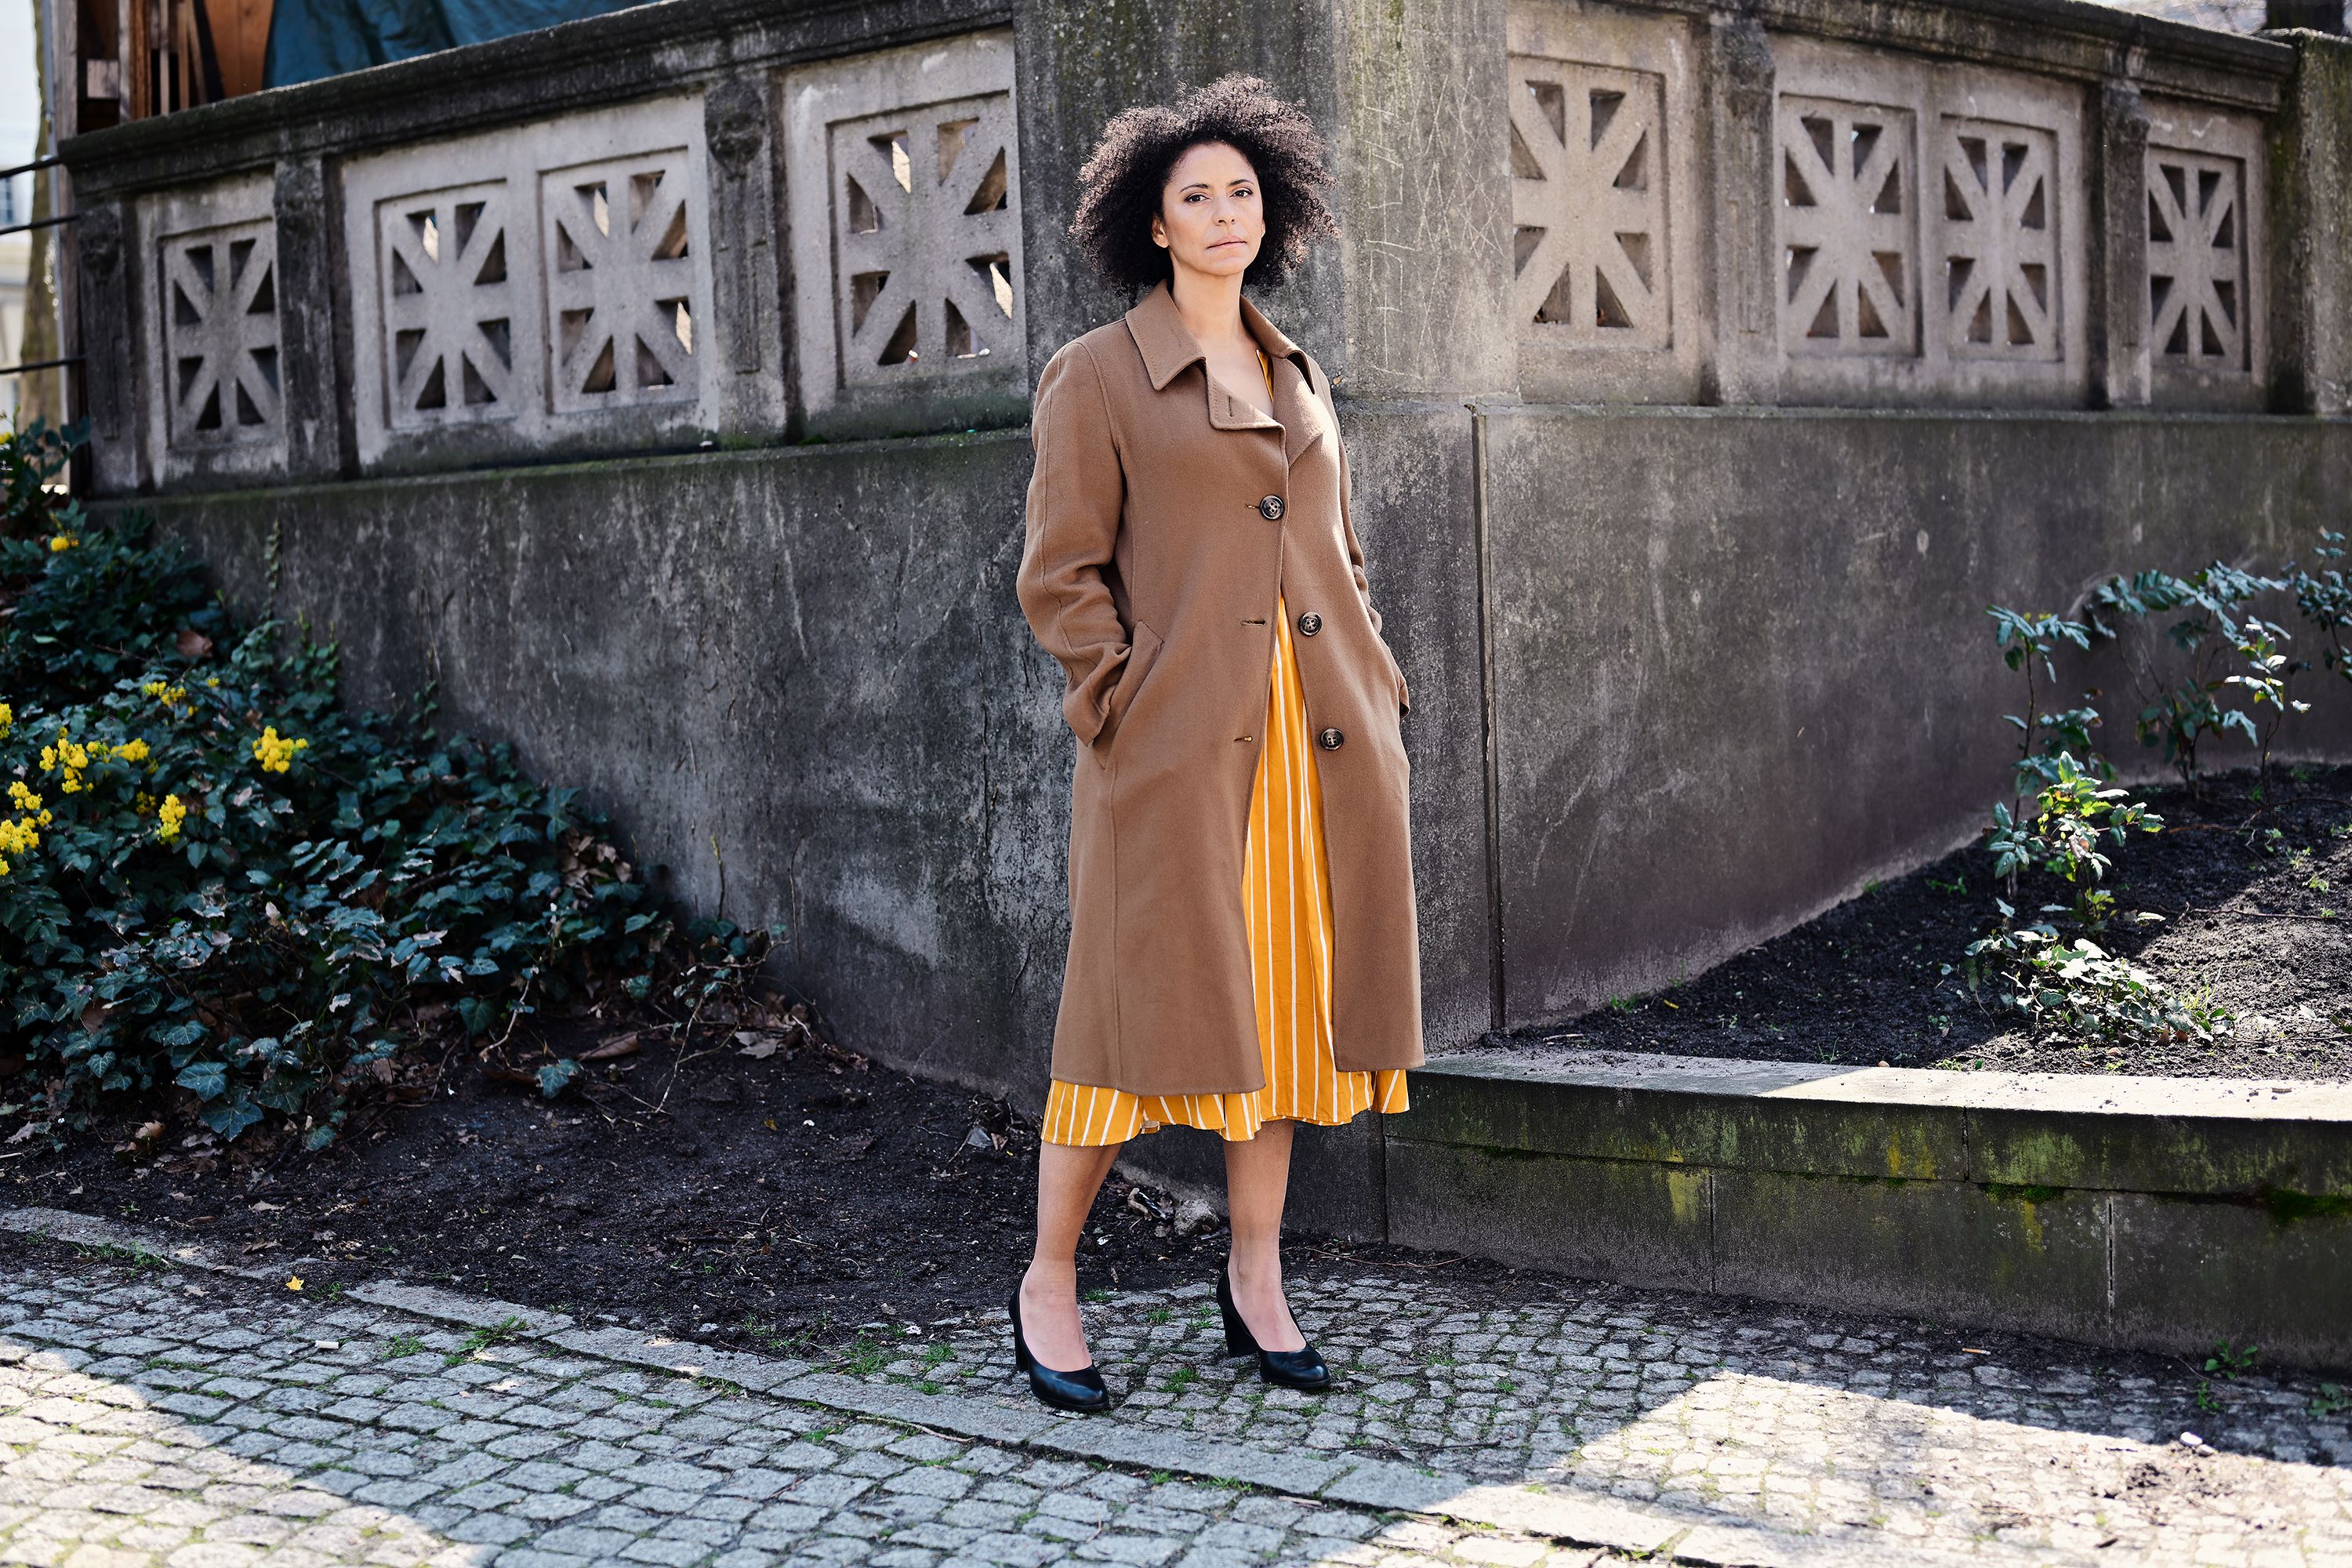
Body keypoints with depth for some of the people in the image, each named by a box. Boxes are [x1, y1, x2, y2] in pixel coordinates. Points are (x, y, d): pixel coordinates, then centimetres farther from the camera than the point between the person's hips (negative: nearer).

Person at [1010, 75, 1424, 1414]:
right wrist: (1126, 701, -12)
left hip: (1314, 743, 6)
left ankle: (1258, 1283, 18)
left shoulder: (1303, 380, 18)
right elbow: (1060, 573, -4)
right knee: (1145, 1008, -3)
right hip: (1176, 746, -6)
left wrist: (1375, 694, 11)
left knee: (1286, 1002, 8)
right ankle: (1049, 1281, 11)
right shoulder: (1098, 377, 0)